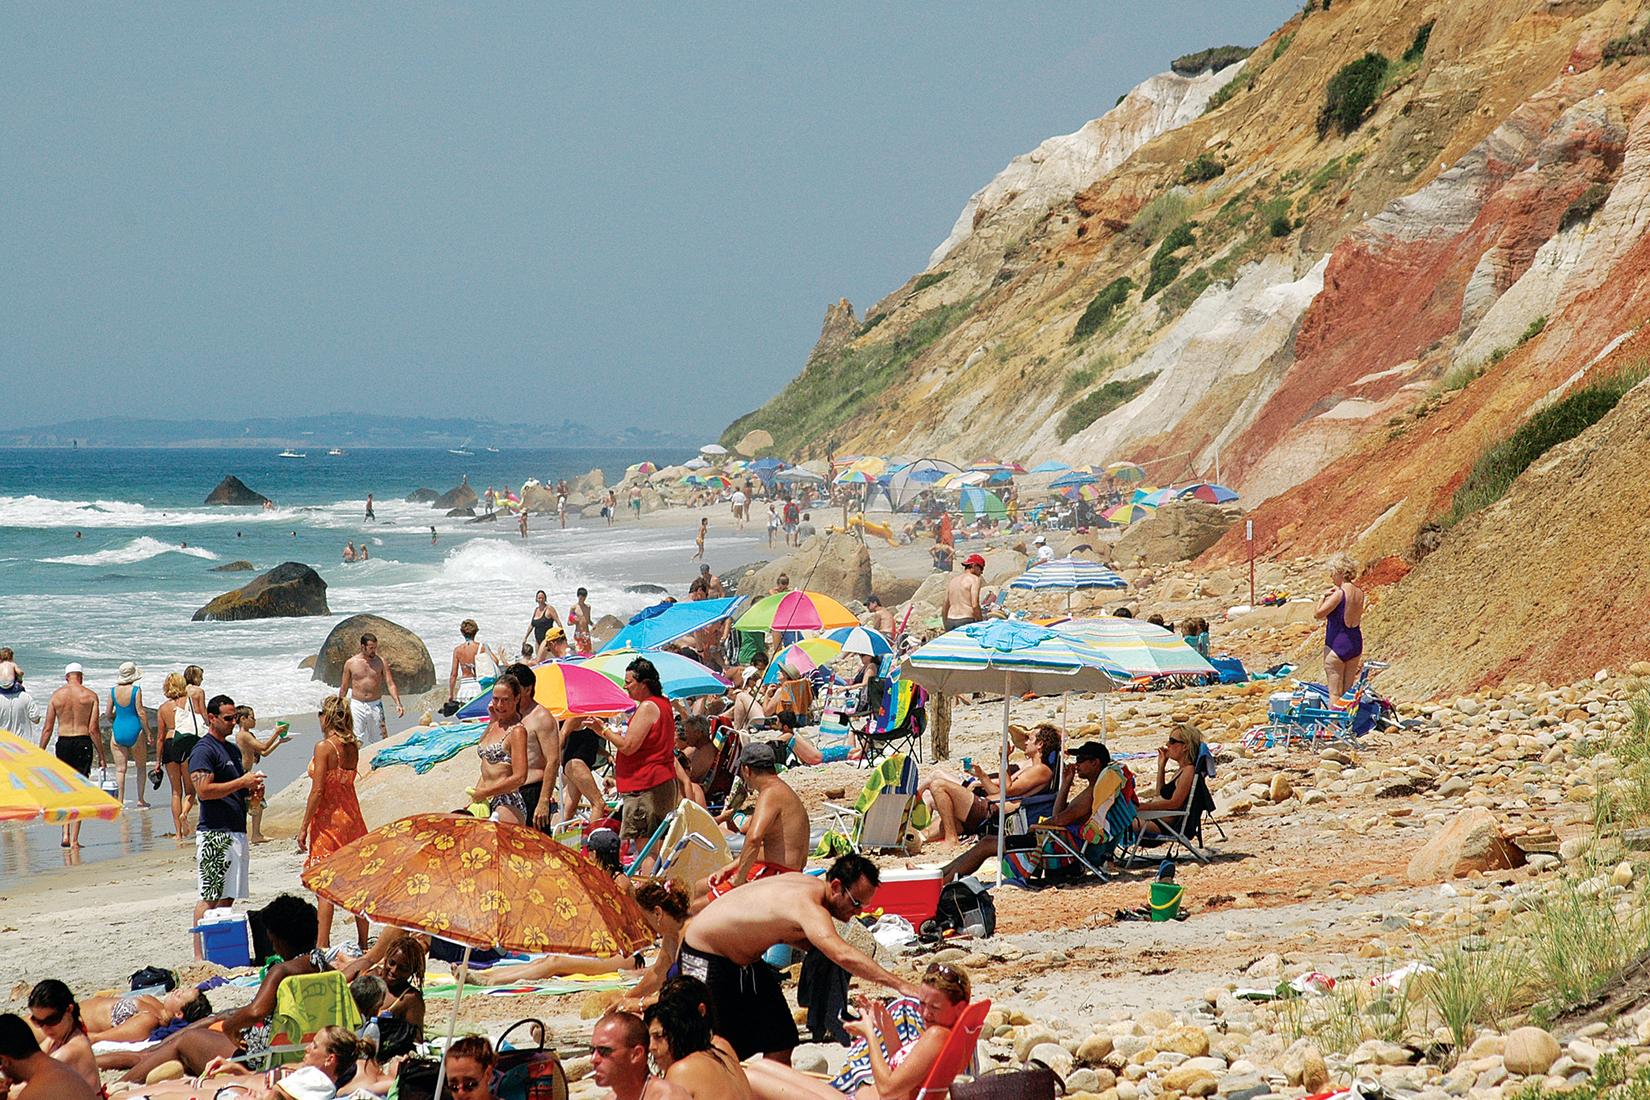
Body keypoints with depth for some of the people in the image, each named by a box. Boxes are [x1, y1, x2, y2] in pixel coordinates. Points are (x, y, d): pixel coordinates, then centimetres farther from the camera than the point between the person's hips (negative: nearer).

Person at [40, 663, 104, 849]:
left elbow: (47, 728, 2)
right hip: (83, 743, -2)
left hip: (63, 743, 2)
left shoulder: (56, 696, 3)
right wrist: (101, 755, 1)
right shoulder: (90, 696, -2)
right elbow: (93, 729, -6)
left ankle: (66, 834, 5)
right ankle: (74, 839, -1)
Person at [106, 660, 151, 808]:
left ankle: (120, 800, 2)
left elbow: (109, 714, 4)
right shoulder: (136, 690, -10)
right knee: (141, 766, 13)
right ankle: (140, 800, 14)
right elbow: (141, 713, -11)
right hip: (135, 730, -3)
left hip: (118, 731, 3)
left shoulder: (113, 691, 0)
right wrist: (148, 732, -4)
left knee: (121, 769, 6)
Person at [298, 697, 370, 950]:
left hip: (328, 819, -7)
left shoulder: (324, 747, -14)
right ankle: (363, 944, 15)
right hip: (352, 816, 7)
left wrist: (304, 826, -11)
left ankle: (322, 945, -9)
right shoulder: (353, 748, 4)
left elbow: (318, 791, -16)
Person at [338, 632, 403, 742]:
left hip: (375, 705, 1)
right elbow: (344, 688, 9)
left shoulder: (381, 662, 0)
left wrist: (398, 704, -17)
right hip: (357, 706, -1)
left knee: (382, 742, 3)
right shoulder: (350, 663, 0)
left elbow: (390, 684, -4)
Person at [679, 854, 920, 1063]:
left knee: (780, 1041, 5)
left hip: (747, 960, 9)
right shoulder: (808, 904, -34)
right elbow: (842, 956, -47)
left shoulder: (811, 885, -5)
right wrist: (900, 985, -50)